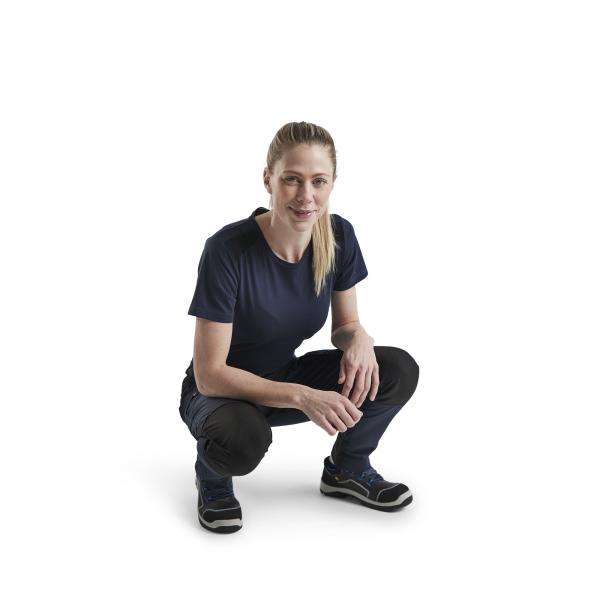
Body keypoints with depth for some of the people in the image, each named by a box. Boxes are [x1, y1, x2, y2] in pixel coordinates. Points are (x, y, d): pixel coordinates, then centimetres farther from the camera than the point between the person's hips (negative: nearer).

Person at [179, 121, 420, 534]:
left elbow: (345, 324, 2)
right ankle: (213, 473, -1)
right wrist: (301, 396, -37)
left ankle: (347, 469, 10)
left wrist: (359, 339, -23)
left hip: (286, 375, 5)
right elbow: (209, 374, -27)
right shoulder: (228, 250, -28)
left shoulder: (339, 236, -13)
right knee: (245, 438, -39)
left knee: (399, 370, -16)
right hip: (221, 392, -4)